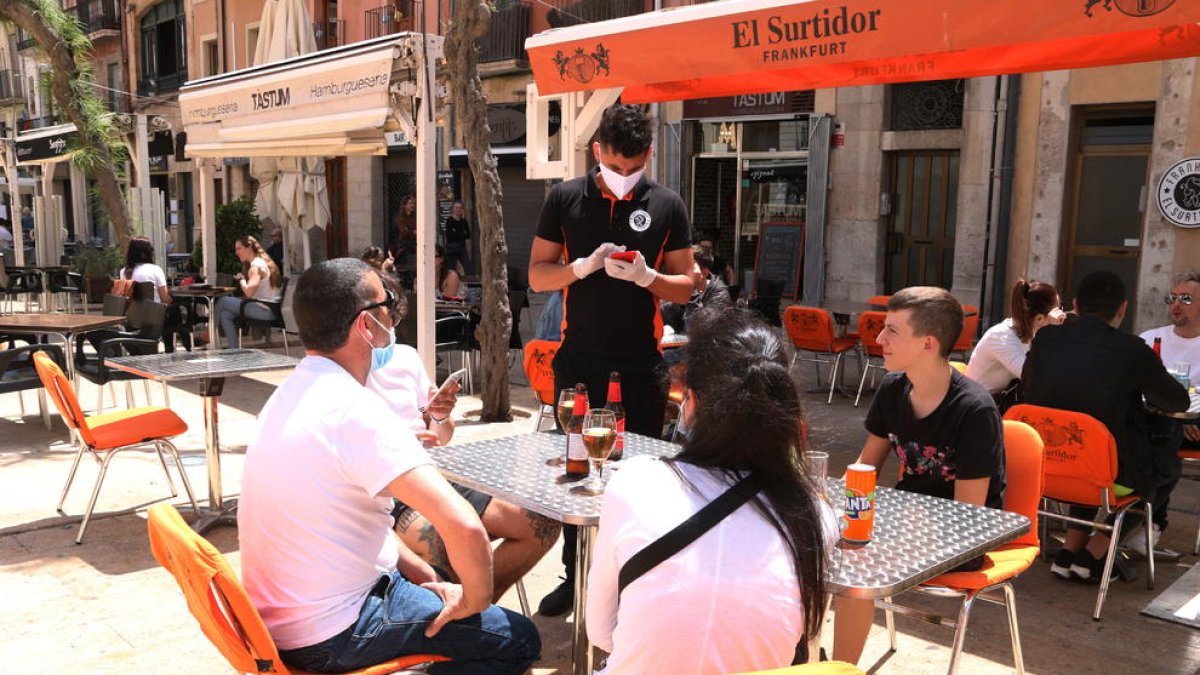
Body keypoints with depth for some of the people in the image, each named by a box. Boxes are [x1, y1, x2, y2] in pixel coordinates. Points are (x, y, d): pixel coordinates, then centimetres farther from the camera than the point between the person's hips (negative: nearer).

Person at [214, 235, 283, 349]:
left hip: (266, 310, -9)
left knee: (222, 301, -4)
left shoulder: (256, 266, -11)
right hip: (269, 309, 9)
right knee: (225, 315, 2)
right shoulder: (260, 262, 19)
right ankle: (235, 351, 1)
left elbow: (248, 292, -24)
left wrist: (241, 279, -7)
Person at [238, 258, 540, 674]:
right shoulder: (354, 410, -26)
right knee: (519, 640, 2)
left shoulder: (294, 394, 5)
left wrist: (425, 576, 8)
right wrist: (475, 601, -14)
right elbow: (464, 526, -33)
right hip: (330, 634, -9)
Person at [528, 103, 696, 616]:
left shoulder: (667, 205, 1)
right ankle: (575, 574, 24)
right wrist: (584, 266, -16)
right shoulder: (565, 198, 2)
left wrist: (647, 276, -18)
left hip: (641, 364, -1)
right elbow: (537, 276, 2)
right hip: (579, 360, 1)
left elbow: (685, 287, 3)